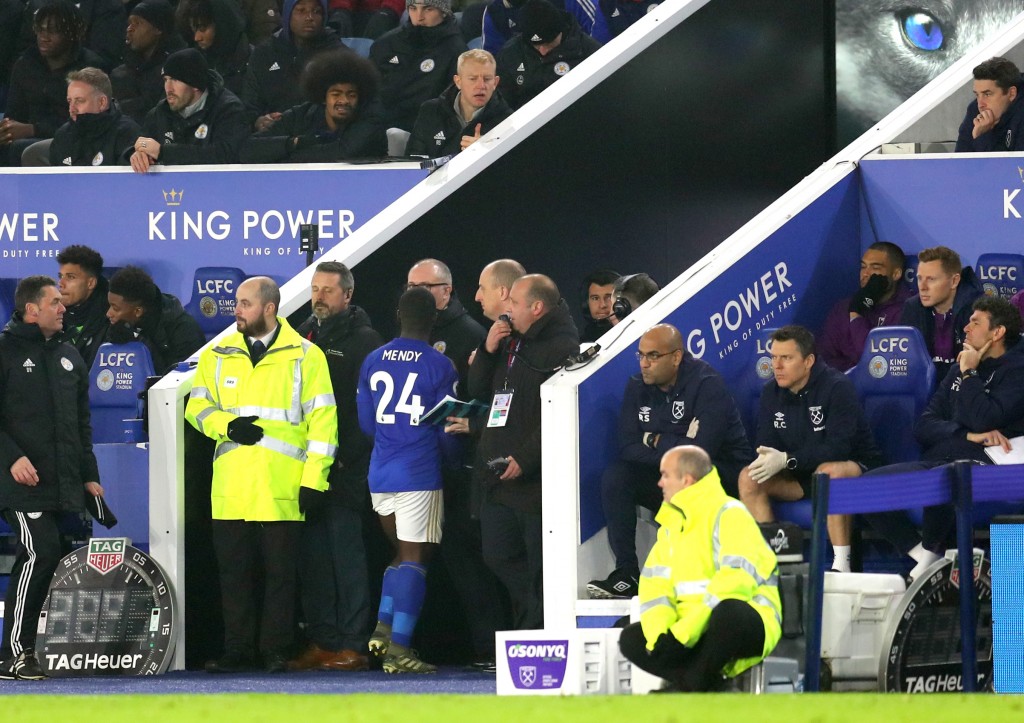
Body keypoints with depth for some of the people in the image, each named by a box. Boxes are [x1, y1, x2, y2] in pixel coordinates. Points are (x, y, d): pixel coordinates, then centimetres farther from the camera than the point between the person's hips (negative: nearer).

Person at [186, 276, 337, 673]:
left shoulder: (304, 356, 4)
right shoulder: (219, 356, 13)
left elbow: (322, 419, 1)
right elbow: (197, 406, 14)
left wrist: (314, 478, -6)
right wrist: (227, 425, -7)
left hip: (282, 488, -3)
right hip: (231, 487, 3)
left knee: (280, 572, 0)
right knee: (233, 572, 4)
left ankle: (276, 651, 5)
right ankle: (237, 651, 10)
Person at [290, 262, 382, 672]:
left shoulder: (364, 341, -3)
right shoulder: (305, 335, 18)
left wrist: (345, 457, -16)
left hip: (345, 469, -7)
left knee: (346, 554, -6)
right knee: (311, 557, 7)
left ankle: (352, 645, -5)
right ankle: (320, 641, 12)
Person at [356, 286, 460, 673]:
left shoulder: (373, 361, 7)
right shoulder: (439, 366, -8)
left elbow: (366, 423, 14)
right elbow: (447, 428, -4)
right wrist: (445, 453, 18)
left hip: (380, 474, 5)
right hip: (419, 475, -5)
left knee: (403, 552, 20)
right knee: (414, 558, -3)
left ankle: (383, 626, 5)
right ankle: (399, 648, -9)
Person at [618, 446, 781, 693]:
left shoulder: (729, 515, -10)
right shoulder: (672, 523, 16)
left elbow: (735, 579, -23)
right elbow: (654, 584, 10)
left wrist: (683, 633, -26)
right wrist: (659, 633, -11)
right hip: (689, 631, 8)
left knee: (729, 612, -41)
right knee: (631, 639, -7)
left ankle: (696, 683, -20)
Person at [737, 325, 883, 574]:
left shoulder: (837, 387, -19)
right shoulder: (771, 392, 1)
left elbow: (839, 448, -27)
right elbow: (766, 444, -1)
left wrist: (787, 460, -35)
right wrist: (767, 460, -27)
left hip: (854, 467, -6)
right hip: (801, 475, 6)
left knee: (829, 471, -40)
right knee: (749, 477, -16)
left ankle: (842, 565, -39)